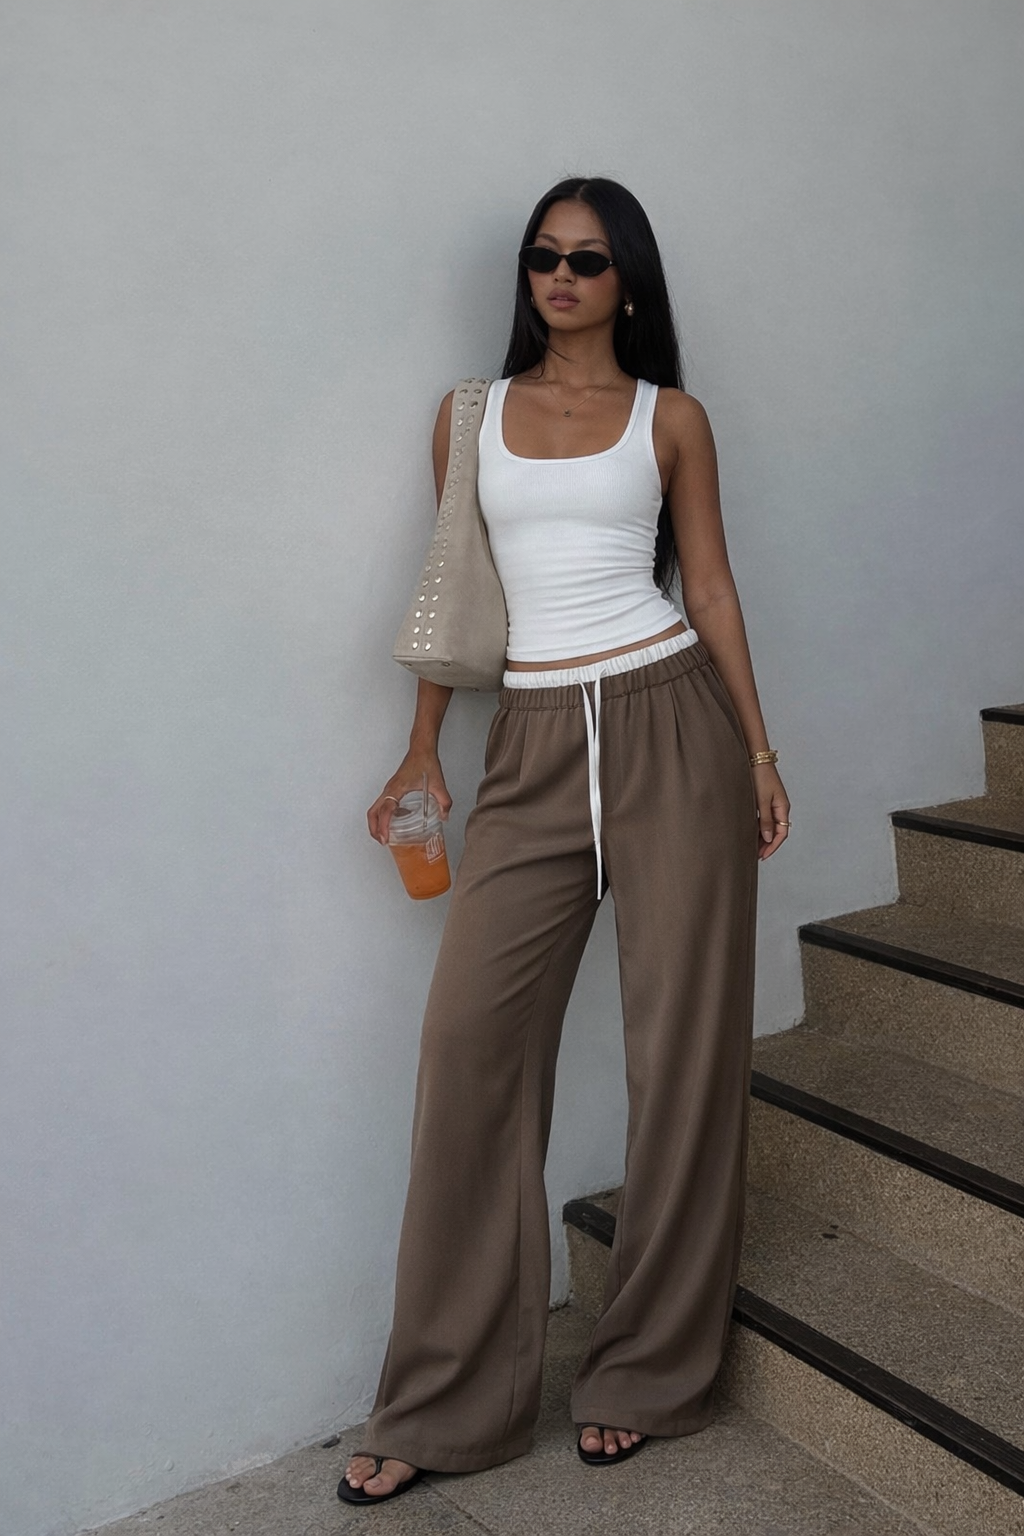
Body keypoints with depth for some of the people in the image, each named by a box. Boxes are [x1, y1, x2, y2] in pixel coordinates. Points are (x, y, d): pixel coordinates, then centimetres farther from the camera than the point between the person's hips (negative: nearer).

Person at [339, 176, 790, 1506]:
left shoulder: (670, 419, 8)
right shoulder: (471, 415, 12)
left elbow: (710, 585, 8)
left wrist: (759, 751, 4)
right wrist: (422, 752, 8)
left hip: (670, 721, -1)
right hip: (534, 743, 2)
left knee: (683, 1039, 2)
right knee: (470, 1040, -4)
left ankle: (649, 1371, 19)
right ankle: (445, 1406, 9)